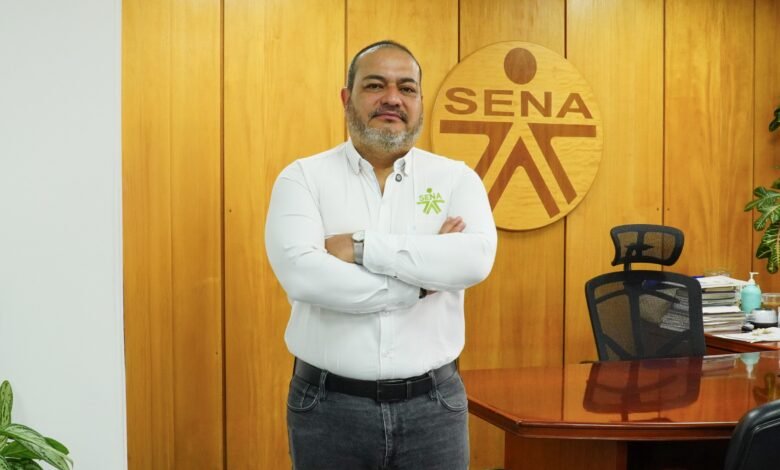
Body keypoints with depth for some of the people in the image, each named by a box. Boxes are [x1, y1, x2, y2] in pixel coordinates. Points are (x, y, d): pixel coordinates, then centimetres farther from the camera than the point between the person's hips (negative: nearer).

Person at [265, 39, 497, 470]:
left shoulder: (456, 178, 2)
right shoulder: (303, 178, -2)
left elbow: (476, 259, -16)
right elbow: (300, 273, -18)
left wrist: (362, 247, -18)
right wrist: (419, 284, -13)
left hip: (432, 403, 1)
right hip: (328, 404, -1)